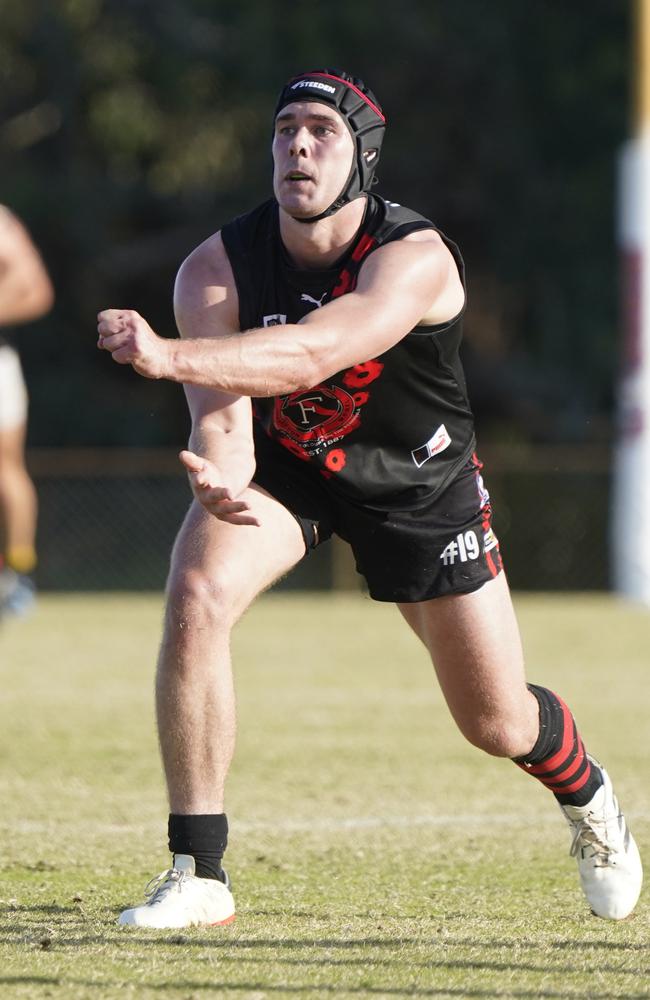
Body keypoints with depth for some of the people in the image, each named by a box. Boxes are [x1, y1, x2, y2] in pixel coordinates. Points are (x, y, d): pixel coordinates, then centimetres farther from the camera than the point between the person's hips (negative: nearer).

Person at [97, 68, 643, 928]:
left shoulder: (414, 259, -31)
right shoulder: (217, 268, -20)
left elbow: (311, 355, -47)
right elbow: (223, 407, -30)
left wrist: (166, 356, -61)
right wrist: (221, 479, -54)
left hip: (419, 479, -2)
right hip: (282, 464, 2)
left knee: (497, 722, 3)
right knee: (196, 598, -28)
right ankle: (198, 876, -21)